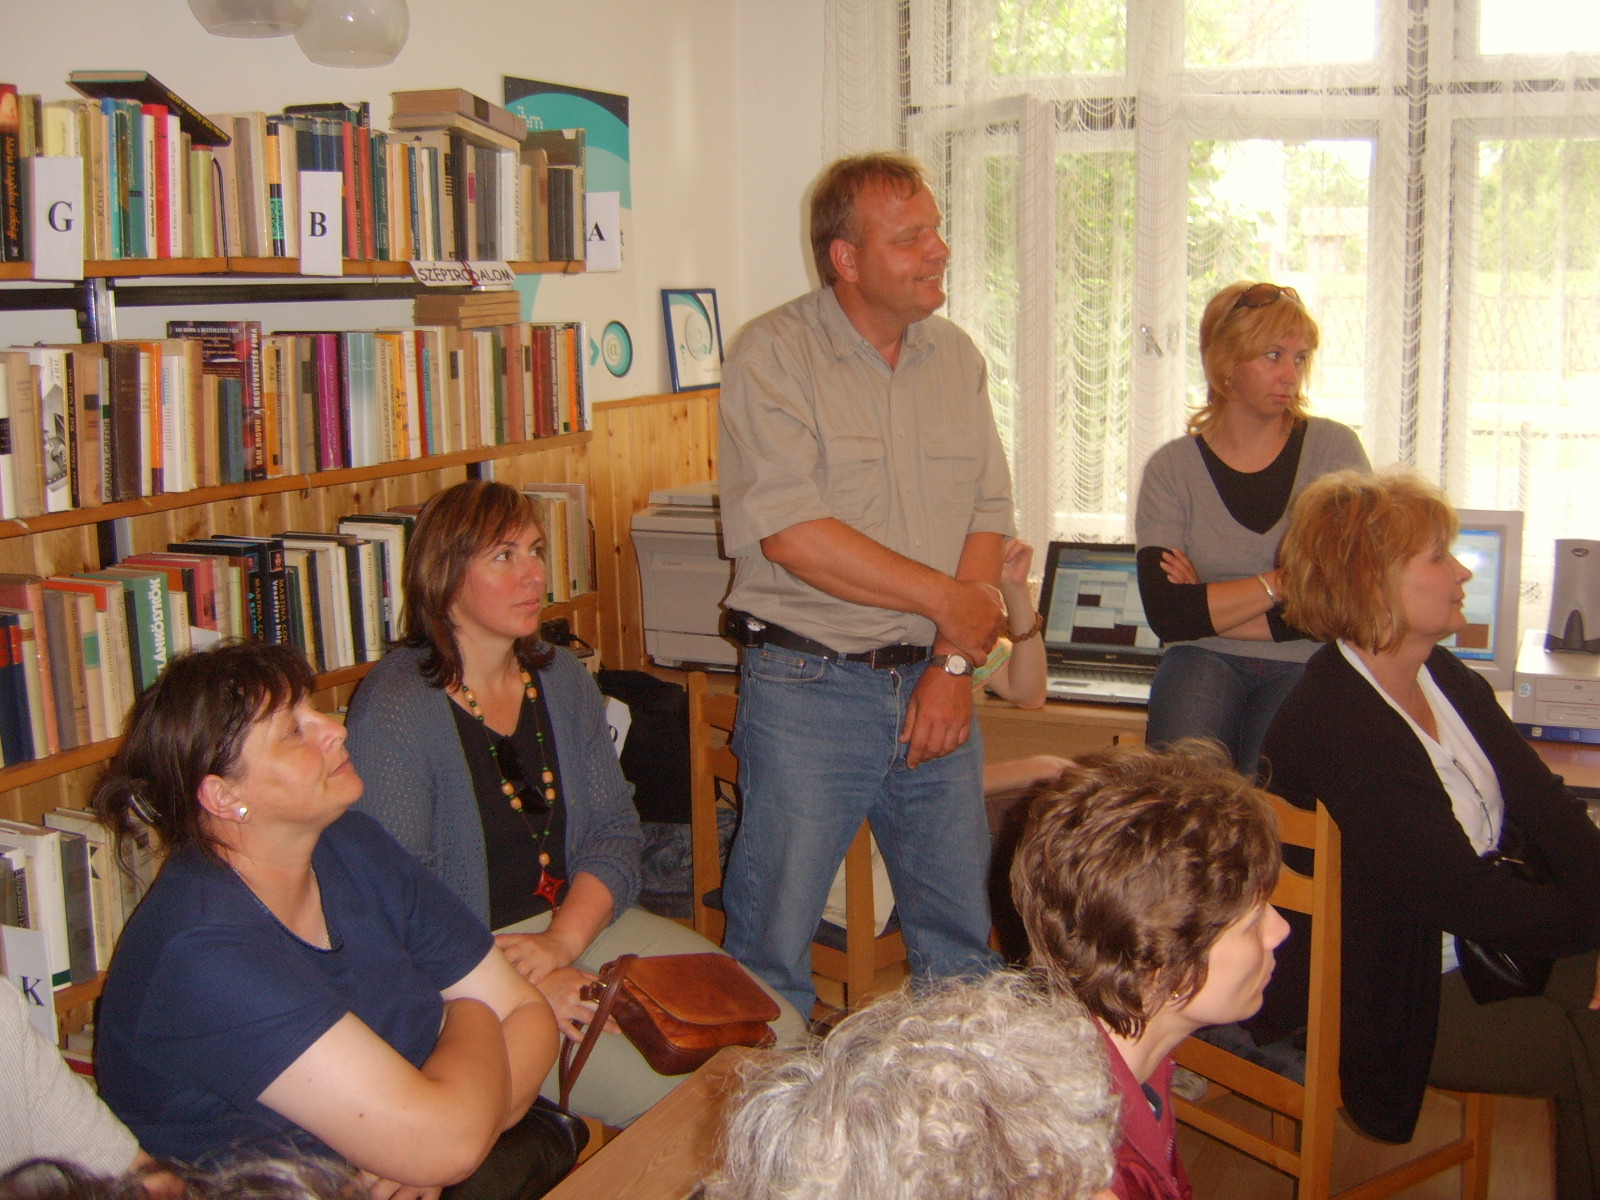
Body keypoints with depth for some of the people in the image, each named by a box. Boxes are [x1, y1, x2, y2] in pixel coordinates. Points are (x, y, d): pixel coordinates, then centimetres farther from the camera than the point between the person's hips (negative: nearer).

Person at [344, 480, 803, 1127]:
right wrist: (528, 982, -25)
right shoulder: (394, 710, -14)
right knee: (674, 1091, -24)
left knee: (777, 1036, -8)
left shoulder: (563, 679, 9)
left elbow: (614, 830, 6)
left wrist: (562, 939, -12)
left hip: (579, 920, 7)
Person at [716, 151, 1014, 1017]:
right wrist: (946, 599, -11)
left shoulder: (956, 358, 8)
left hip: (931, 685, 5)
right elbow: (791, 533, -18)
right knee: (771, 953, 3)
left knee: (961, 942, 14)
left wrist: (955, 663, -6)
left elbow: (987, 516, 6)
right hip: (807, 686, -5)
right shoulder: (774, 354, -9)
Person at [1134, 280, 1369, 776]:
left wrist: (1212, 608, -6)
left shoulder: (1334, 448, 1)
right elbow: (1167, 614, -9)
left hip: (1306, 667, 0)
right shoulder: (1172, 469, 2)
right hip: (1205, 661, 0)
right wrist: (1279, 585, -9)